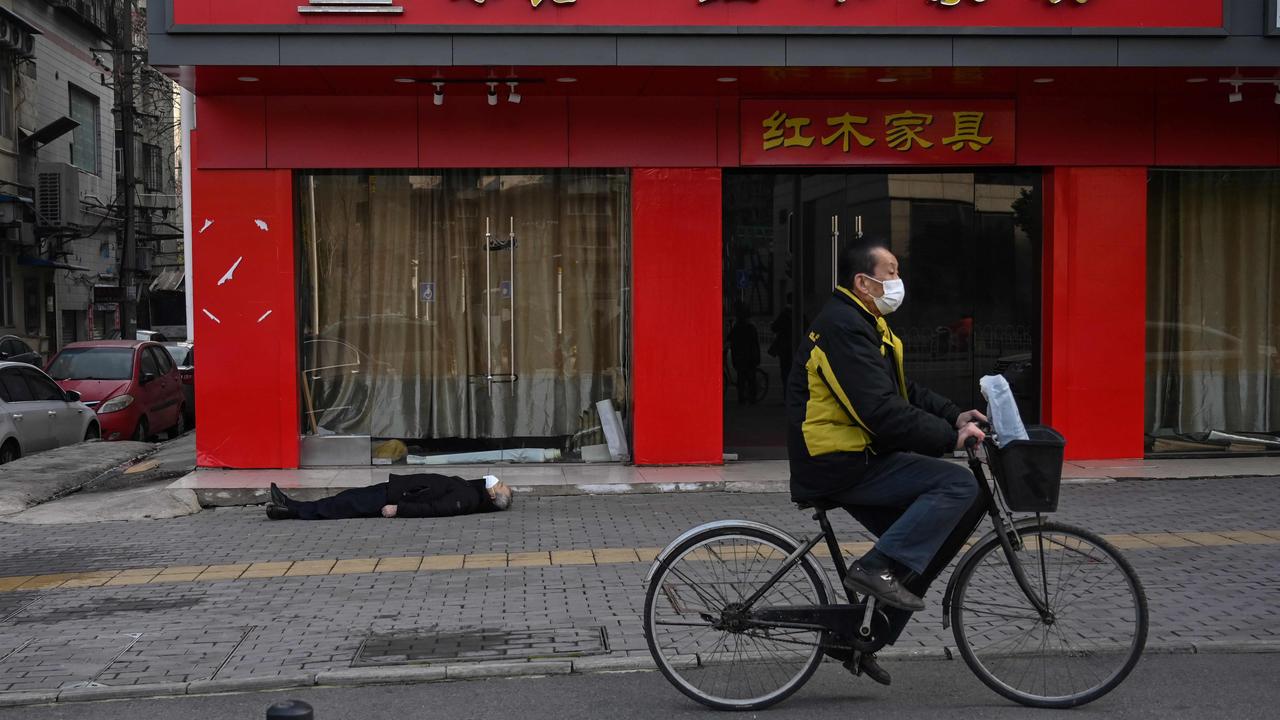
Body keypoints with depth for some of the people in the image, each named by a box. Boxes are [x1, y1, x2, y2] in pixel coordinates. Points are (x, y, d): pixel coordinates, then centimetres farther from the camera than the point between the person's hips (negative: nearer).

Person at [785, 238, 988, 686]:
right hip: (837, 465, -10)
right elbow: (880, 412, -25)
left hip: (855, 461, 10)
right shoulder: (842, 328, -17)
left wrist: (954, 416, 7)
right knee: (958, 485, -18)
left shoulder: (863, 325, 17)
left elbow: (904, 393, 21)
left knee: (922, 544, 10)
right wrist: (949, 437, -20)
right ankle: (878, 567, -18)